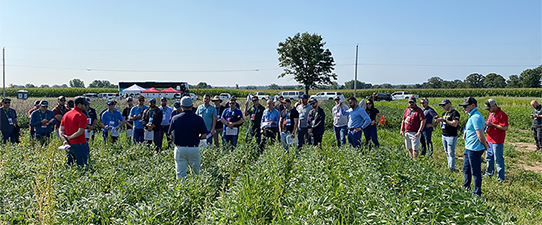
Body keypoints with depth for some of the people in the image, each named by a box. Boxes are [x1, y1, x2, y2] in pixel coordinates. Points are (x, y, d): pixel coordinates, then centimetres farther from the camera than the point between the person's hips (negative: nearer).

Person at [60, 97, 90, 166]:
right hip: (79, 144, -7)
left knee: (69, 164, 18)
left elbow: (61, 130, 7)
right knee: (81, 165, 0)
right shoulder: (82, 116, -13)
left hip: (69, 144, 7)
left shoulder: (66, 114, 11)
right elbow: (80, 132, -21)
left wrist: (65, 140, -5)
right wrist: (69, 137, -10)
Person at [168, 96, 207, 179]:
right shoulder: (199, 119, -2)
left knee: (180, 174, 4)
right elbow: (204, 136, -1)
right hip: (194, 149, 0)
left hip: (180, 149, 0)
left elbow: (171, 136, 2)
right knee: (197, 173, 11)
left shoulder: (175, 119, -1)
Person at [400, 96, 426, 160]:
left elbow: (423, 121, -13)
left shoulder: (418, 110, -7)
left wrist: (419, 131, -18)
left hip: (415, 133, -6)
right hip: (407, 133, 6)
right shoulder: (407, 110, 13)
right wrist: (401, 130, 13)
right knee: (409, 149, 13)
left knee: (415, 149, -7)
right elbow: (403, 120, 21)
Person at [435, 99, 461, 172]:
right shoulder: (444, 113, 16)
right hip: (444, 136, 8)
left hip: (451, 136, -8)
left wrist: (444, 120, -22)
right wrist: (438, 121, 0)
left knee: (451, 153, -4)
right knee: (447, 153, 12)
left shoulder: (455, 113, -11)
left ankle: (452, 168, 1)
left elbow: (454, 124, -22)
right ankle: (449, 166, 20)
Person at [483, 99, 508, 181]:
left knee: (498, 159, -2)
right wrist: (487, 123, 3)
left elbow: (505, 128, -21)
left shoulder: (502, 115, -16)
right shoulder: (491, 113, 12)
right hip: (489, 140, 9)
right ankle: (489, 172, 35)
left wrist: (492, 125, -22)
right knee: (489, 157, 19)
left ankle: (501, 177, 6)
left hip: (497, 141, -9)